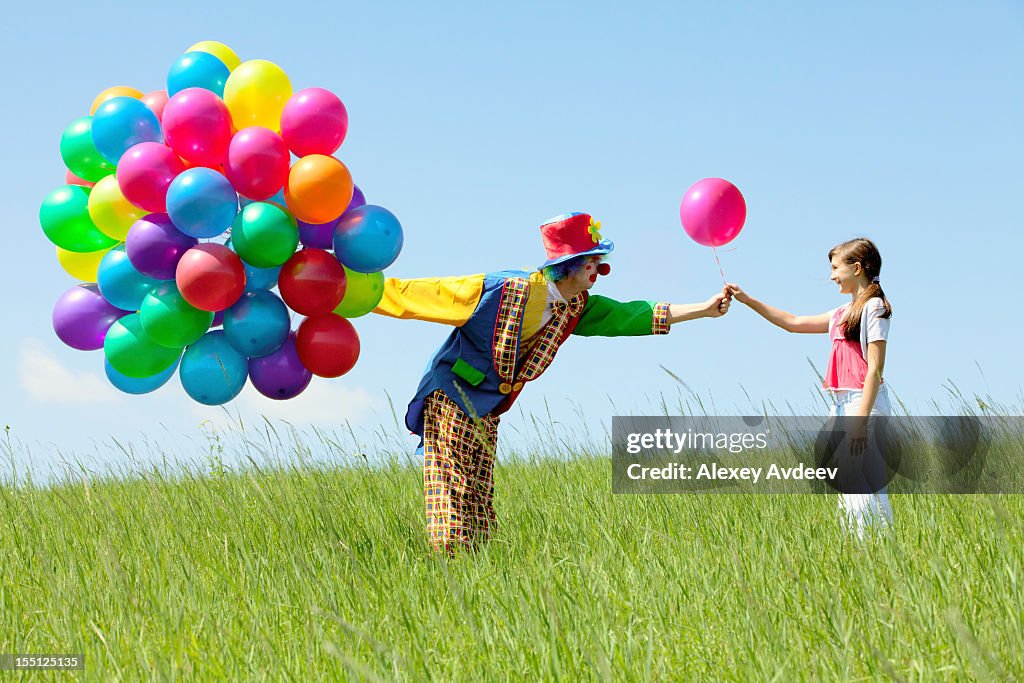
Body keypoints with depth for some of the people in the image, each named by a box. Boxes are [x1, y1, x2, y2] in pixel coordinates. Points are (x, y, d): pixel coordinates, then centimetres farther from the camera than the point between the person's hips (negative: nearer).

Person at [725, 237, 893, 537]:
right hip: (842, 405, 9)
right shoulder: (844, 313, 19)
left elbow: (875, 367, -15)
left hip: (864, 402, -9)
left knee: (865, 488, -13)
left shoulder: (874, 307, -7)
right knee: (845, 490, 6)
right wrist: (748, 300, 25)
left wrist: (861, 419, -21)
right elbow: (794, 322, 27)